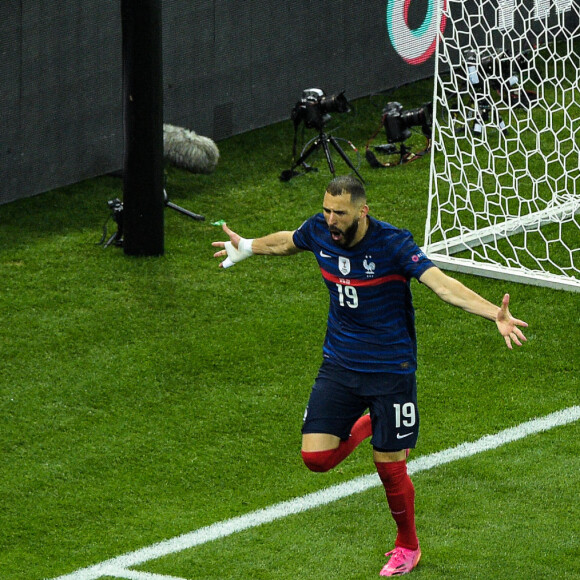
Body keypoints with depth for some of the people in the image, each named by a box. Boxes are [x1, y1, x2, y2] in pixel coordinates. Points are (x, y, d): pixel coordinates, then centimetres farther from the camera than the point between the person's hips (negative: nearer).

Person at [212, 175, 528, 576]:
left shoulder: (393, 244, -23)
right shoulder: (319, 232, -8)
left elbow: (443, 284, -35)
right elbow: (286, 243, 18)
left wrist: (495, 314, -50)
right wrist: (247, 248, 36)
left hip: (390, 370, -4)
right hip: (339, 363, 4)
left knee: (390, 468, 1)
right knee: (316, 457, -6)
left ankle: (408, 547, 30)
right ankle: (364, 425, 29)